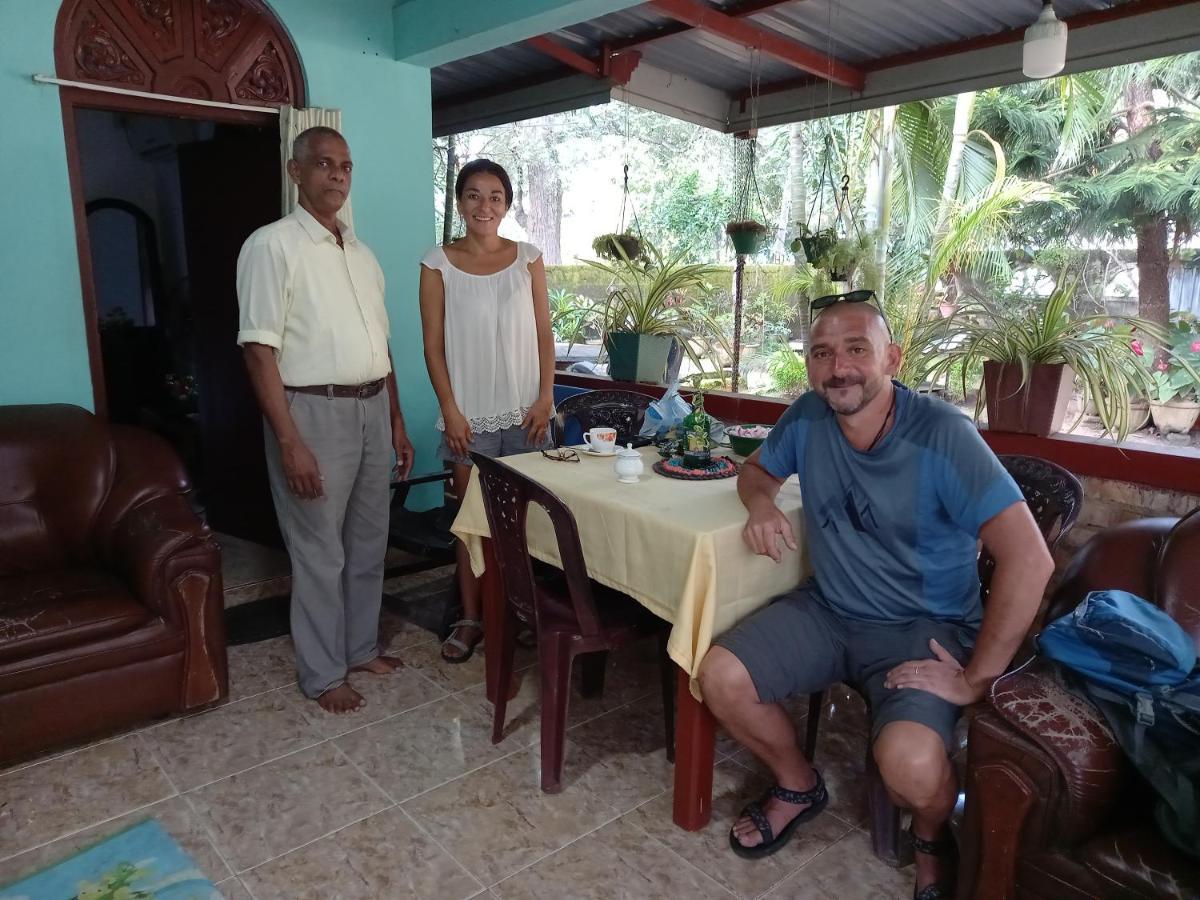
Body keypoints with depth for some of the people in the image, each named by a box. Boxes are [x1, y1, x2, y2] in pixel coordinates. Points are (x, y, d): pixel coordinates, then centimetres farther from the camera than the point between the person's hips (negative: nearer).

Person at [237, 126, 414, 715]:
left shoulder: (361, 252, 13)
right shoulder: (272, 245, -8)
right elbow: (259, 350, -14)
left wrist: (396, 421, 14)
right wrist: (290, 442, -20)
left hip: (371, 410, 7)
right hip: (313, 412, -7)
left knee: (368, 542, 16)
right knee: (319, 553, 3)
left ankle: (361, 647, 33)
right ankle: (322, 674, 20)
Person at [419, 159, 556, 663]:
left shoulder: (527, 259, 5)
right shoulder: (438, 264, 0)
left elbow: (543, 334, 5)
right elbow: (434, 343, -1)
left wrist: (545, 397, -3)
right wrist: (450, 408, -8)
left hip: (523, 411, 1)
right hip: (470, 413, -1)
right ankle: (470, 618, 17)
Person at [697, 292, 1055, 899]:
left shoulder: (942, 435, -21)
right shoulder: (807, 417, -5)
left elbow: (1029, 558, -25)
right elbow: (757, 469, 16)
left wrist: (976, 678, -22)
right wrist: (760, 503, -10)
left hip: (924, 628, -4)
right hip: (827, 609, 5)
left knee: (909, 763, -30)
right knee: (720, 678, -13)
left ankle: (933, 839, 11)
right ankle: (800, 785, 19)